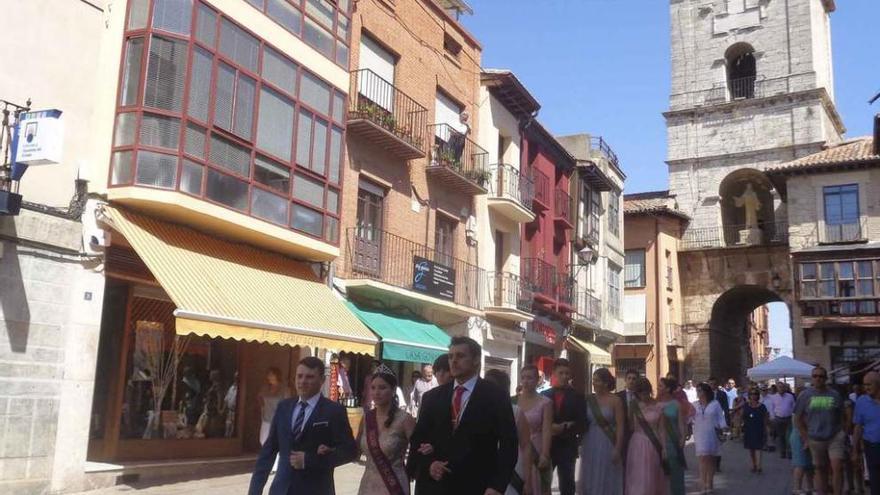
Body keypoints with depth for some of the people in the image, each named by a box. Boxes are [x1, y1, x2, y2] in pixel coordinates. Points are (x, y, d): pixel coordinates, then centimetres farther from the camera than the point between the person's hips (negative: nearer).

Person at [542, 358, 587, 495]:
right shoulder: (544, 395, 5)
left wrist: (564, 428, -15)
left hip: (567, 447, -1)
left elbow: (582, 424, -3)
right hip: (546, 446, 1)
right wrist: (550, 428, -14)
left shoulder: (577, 397, 3)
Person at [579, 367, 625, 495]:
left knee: (607, 480, 5)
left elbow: (620, 427, -9)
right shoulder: (589, 399, 3)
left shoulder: (615, 400, -7)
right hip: (590, 445, 4)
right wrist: (581, 445, 1)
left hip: (607, 445, -4)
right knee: (590, 479, 10)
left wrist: (617, 449, -13)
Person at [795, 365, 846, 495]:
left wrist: (843, 434, 2)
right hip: (815, 439, 1)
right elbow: (798, 418, 5)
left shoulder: (835, 394, 1)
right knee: (820, 469, 11)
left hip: (835, 437, -1)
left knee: (837, 467, -12)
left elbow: (841, 416, 8)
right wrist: (806, 437, 2)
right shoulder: (805, 395, 1)